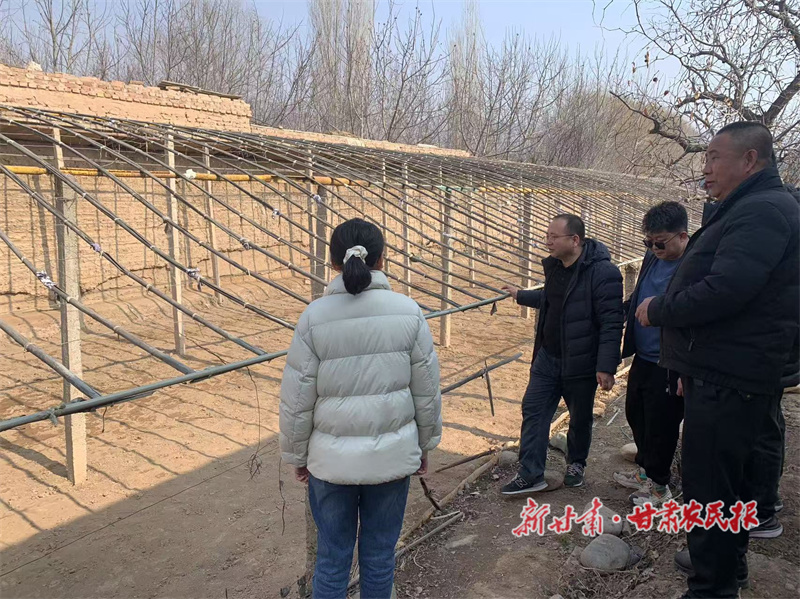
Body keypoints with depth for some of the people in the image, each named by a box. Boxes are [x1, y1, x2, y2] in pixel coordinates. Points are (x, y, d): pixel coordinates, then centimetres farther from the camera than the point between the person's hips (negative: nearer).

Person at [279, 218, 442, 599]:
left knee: (332, 556, 17)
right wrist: (426, 443, 13)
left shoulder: (315, 316, -12)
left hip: (331, 458, 0)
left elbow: (297, 400, -7)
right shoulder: (408, 311, -8)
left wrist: (296, 456, 8)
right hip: (393, 454, 1)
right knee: (380, 554, 17)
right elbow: (427, 391, -2)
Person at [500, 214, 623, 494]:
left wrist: (606, 366, -25)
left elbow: (611, 323, -22)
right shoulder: (553, 265, 4)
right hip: (547, 357, 7)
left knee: (580, 418, 14)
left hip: (581, 363, -6)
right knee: (533, 411, 4)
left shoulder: (602, 272, -20)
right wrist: (521, 295, 37)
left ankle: (576, 464, 39)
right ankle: (530, 475, 13)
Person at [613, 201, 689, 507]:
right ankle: (645, 470, 41)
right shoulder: (652, 258, 4)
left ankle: (658, 485, 28)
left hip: (668, 367, -8)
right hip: (642, 358, 8)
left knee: (660, 425, 7)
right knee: (635, 414, 20)